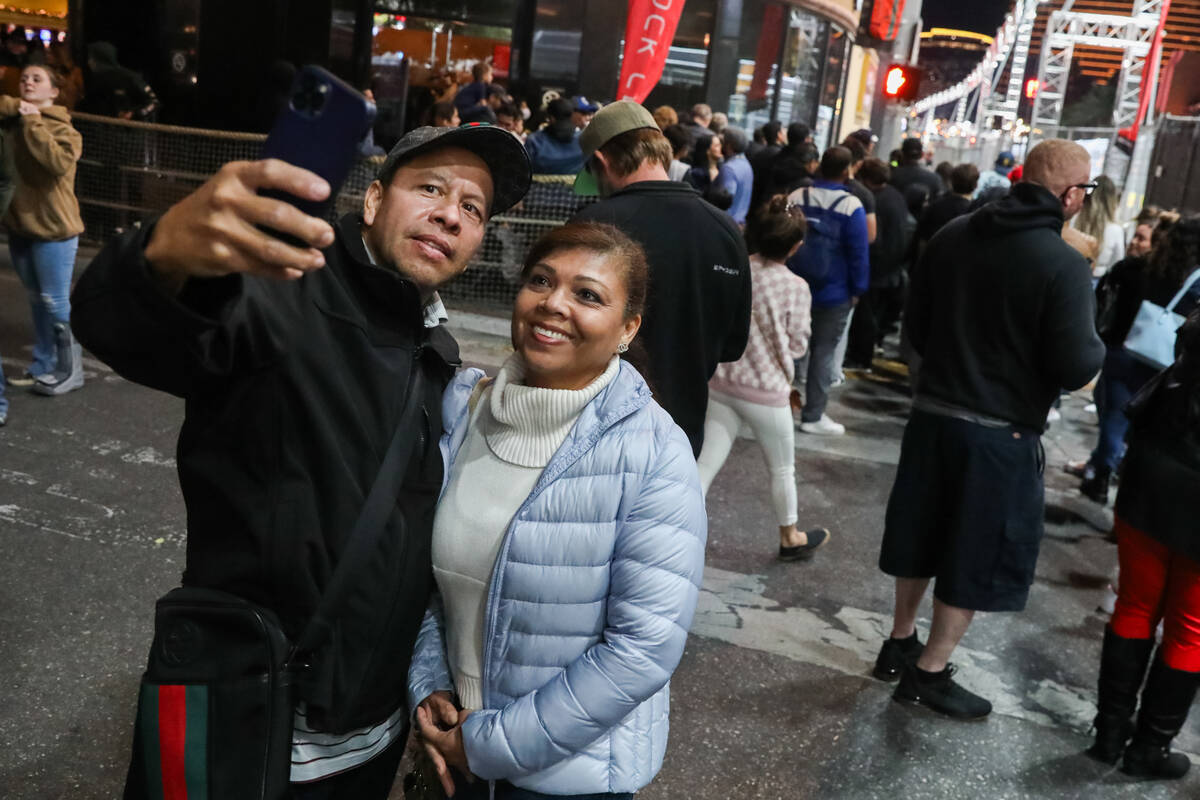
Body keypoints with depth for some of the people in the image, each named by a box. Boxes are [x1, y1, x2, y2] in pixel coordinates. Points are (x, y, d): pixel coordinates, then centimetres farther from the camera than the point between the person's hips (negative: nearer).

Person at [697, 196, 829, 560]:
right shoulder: (795, 287, -17)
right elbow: (797, 345, -8)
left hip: (721, 384, 3)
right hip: (766, 392, -3)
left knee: (704, 467, 8)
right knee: (782, 469, 19)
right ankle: (790, 539, 39)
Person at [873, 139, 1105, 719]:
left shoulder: (953, 237, -2)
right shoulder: (1064, 265, -18)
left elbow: (916, 324, 6)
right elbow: (1075, 366, -19)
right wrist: (1096, 347, 2)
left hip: (933, 414, 6)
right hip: (1002, 432, -6)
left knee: (923, 532, 20)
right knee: (978, 552, 9)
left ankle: (900, 643, 35)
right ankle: (929, 671, 18)